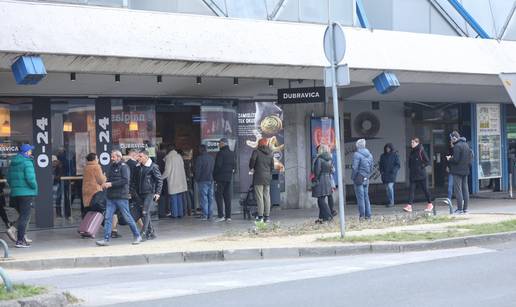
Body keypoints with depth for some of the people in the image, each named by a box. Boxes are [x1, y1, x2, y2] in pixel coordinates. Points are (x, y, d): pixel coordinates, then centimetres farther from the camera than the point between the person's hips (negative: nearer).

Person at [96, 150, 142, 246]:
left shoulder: (124, 166, -7)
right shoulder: (111, 167, 15)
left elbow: (125, 180, -19)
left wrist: (111, 184, -19)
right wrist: (106, 184, 0)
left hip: (121, 197, -7)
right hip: (111, 197, 7)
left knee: (127, 217, 0)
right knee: (107, 218, 0)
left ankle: (137, 236, 14)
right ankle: (106, 239, 2)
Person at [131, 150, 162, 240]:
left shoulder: (153, 167, -7)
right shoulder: (138, 167, 11)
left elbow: (159, 180, -5)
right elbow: (134, 180, 18)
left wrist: (157, 193, -10)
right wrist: (132, 191, 11)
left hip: (150, 193, -6)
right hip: (140, 194, 6)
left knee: (146, 212, -13)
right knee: (146, 213, 9)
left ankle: (143, 233, -12)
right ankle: (151, 232, 19)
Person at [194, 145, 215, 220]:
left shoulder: (200, 158, -10)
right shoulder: (212, 158, 11)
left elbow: (197, 170, -11)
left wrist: (197, 179, 0)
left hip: (203, 181, -7)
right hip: (211, 180, 7)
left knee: (203, 198, -5)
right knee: (210, 197, 9)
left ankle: (205, 215, -7)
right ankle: (209, 215, 12)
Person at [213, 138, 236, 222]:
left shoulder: (220, 153, -12)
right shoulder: (232, 154, 9)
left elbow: (218, 165, -15)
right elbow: (234, 165, 11)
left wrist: (214, 176, -5)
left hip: (220, 178, -7)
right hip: (229, 177, 7)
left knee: (219, 196, -2)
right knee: (227, 197, 9)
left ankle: (221, 215, -9)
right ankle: (228, 216, 8)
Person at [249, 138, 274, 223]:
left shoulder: (256, 152, -3)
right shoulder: (270, 153, 11)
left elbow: (252, 159, -19)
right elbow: (272, 166, 11)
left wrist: (251, 168, -2)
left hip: (259, 177, -5)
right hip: (267, 178, 5)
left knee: (259, 197, -4)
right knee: (267, 197, 8)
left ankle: (260, 216, -6)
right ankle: (267, 216, 8)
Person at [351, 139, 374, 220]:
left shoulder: (357, 154, -12)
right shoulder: (369, 155, 10)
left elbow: (354, 168, -16)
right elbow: (371, 168, 12)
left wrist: (353, 178, -6)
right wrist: (368, 176, 17)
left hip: (359, 179, -6)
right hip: (366, 179, 6)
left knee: (360, 197, -2)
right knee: (366, 197, 12)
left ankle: (362, 215, -2)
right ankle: (368, 215, 12)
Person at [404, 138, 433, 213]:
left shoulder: (421, 151, -10)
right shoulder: (412, 151, 11)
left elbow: (427, 161, -10)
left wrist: (421, 167, -12)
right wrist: (410, 168, 9)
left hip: (421, 175, -6)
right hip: (413, 175, 6)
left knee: (425, 189, 5)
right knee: (412, 190, -3)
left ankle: (430, 204, 21)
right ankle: (409, 206, -11)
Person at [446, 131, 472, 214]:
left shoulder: (457, 146, -16)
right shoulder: (466, 145, 11)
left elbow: (455, 159, -19)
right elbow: (471, 155, 14)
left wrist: (449, 159, -2)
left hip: (458, 170, -9)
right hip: (465, 170, 9)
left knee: (458, 189, -5)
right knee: (465, 189, 10)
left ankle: (460, 209, -6)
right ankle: (465, 208, 13)